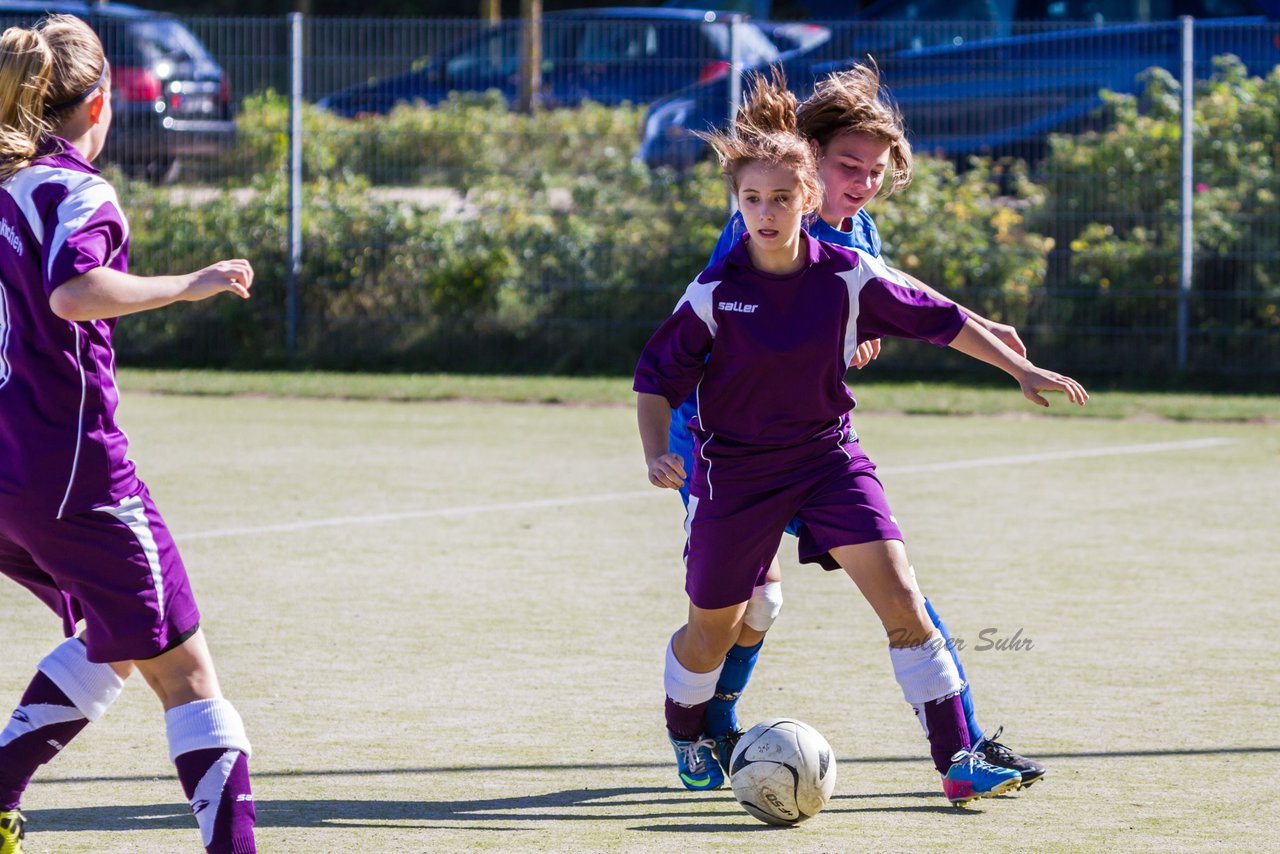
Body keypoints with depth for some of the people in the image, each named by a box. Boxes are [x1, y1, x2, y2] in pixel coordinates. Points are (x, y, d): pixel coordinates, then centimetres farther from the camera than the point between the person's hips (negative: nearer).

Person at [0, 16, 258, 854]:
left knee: (112, 639, 25)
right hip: (74, 471, -8)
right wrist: (188, 284, -25)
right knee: (185, 670, -1)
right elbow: (73, 295, -32)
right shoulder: (78, 194, -13)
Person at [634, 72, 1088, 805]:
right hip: (736, 467, -1)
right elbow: (656, 378, -6)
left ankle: (958, 761, -12)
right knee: (714, 632, 10)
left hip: (829, 456, 1)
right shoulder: (715, 294, -14)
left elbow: (940, 320, 4)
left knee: (900, 597, -15)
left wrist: (1021, 369, 9)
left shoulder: (848, 276, -9)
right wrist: (658, 454, -22)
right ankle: (686, 733, 44)